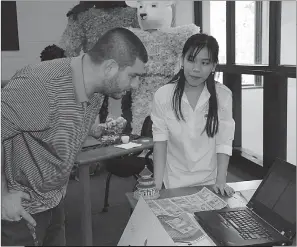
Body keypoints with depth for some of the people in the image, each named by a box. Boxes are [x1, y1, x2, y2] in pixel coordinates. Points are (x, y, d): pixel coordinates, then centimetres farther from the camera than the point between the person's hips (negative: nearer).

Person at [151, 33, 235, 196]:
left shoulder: (223, 95, -12)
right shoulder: (163, 95, -12)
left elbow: (223, 143, -11)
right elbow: (160, 141, -10)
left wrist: (220, 181, -19)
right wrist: (157, 186, -14)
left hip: (210, 182, 1)